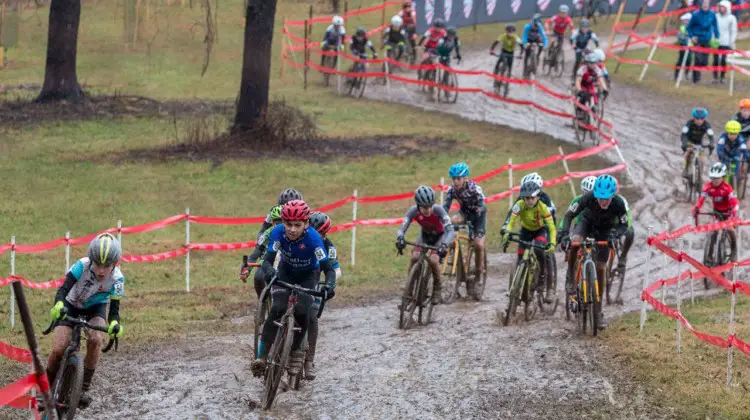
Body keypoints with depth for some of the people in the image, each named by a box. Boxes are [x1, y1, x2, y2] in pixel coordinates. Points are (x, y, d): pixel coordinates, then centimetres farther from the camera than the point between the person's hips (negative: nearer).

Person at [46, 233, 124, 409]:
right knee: (58, 349, -17)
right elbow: (63, 289, -38)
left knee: (95, 340, -30)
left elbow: (114, 308, -24)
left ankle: (84, 388, -17)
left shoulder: (117, 279, -27)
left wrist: (114, 324, -47)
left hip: (95, 308, 1)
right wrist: (58, 305, -59)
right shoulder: (82, 266, -32)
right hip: (71, 307, -1)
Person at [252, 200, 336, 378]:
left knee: (302, 311, -23)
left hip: (308, 275, -1)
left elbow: (328, 268, -33)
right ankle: (262, 356, -19)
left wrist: (329, 285, -52)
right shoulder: (278, 232, -28)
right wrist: (269, 272, -53)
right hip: (286, 271, 1)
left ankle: (296, 350, 3)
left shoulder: (313, 238, -34)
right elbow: (267, 260, -30)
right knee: (277, 309, -21)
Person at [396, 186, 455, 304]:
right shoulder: (413, 211, -28)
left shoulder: (438, 210, -36)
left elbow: (451, 231, -41)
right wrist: (400, 238, -54)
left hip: (440, 236, -3)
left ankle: (437, 290, -4)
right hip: (425, 235, 3)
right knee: (415, 257, -23)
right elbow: (402, 229, -30)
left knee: (433, 259, -26)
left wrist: (444, 245, -59)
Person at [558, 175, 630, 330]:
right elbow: (569, 215, -26)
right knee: (574, 241, -34)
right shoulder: (588, 198, -35)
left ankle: (598, 310, 7)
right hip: (587, 222, 0)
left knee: (601, 268, -4)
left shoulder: (619, 203, -33)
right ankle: (570, 277, -10)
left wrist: (615, 233, -42)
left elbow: (625, 225, -21)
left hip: (605, 229, 0)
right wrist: (564, 233, -43)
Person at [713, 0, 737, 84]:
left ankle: (722, 77, 3)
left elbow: (733, 31, 2)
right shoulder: (715, 16, 7)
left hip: (726, 43, -2)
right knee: (716, 60, -1)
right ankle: (715, 77, 5)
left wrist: (732, 43, -5)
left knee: (723, 60, -4)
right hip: (716, 42, 2)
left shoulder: (731, 18, 1)